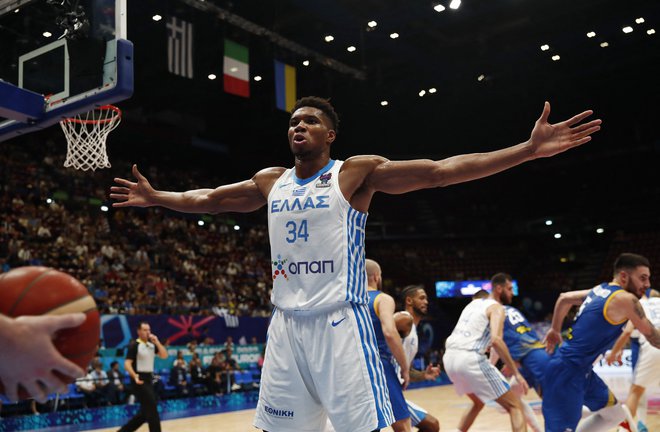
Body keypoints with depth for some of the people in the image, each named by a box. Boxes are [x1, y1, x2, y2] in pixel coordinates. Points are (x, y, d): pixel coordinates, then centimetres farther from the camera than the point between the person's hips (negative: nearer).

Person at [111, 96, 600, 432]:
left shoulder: (358, 172, -5)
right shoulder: (270, 181, 11)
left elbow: (440, 171, -13)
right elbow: (207, 199, 25)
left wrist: (528, 150, -20)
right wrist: (154, 197, 30)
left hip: (340, 320, -5)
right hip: (286, 321, 5)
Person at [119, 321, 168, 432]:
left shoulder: (152, 344, 10)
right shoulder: (134, 345, -12)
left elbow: (164, 356, 3)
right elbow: (127, 363, -17)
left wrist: (157, 342, -7)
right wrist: (135, 376, -32)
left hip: (149, 379, 8)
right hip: (140, 379, -8)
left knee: (146, 411, 12)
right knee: (152, 409, -8)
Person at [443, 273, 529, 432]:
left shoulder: (474, 302, 25)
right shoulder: (496, 307, 0)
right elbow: (496, 340, -17)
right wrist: (516, 373, -15)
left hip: (449, 357, 8)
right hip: (470, 359, -8)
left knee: (478, 402, 33)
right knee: (514, 405, 2)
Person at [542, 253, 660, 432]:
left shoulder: (600, 290, 10)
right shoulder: (626, 299, -15)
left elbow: (564, 298, 23)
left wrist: (555, 330, 31)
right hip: (568, 371, -10)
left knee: (616, 413, 19)